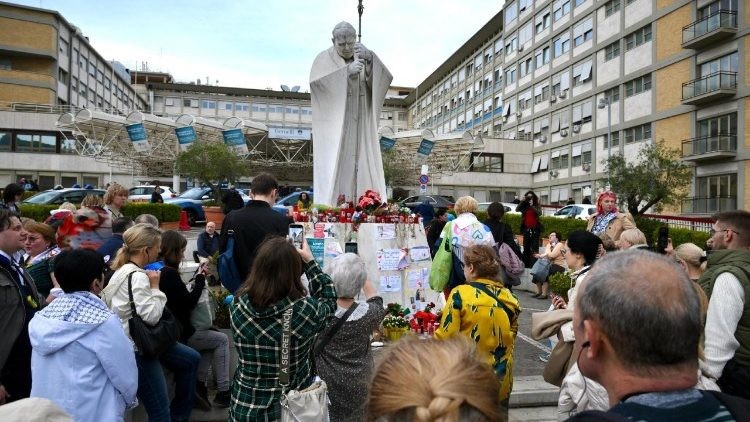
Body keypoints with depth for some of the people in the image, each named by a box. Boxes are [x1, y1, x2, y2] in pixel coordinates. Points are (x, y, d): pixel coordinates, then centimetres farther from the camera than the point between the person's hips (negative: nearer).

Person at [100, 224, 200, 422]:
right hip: (135, 349, -10)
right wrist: (155, 286, -15)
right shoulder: (138, 276, -22)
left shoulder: (123, 270, 7)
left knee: (191, 359, 19)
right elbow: (151, 316, -24)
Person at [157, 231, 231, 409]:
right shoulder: (169, 273, -22)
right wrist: (200, 279, -8)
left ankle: (199, 385, 17)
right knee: (222, 340, 6)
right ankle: (223, 392, 5)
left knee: (211, 337, 23)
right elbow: (190, 302, -19)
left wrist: (198, 277, 5)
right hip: (177, 333, -9)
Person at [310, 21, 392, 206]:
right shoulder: (324, 59, 3)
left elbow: (385, 78, -5)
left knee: (362, 167, -3)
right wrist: (347, 71, -22)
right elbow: (316, 82, -16)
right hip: (334, 126, -3)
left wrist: (370, 59, -23)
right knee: (334, 168, -10)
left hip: (360, 126, 3)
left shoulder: (364, 58, 11)